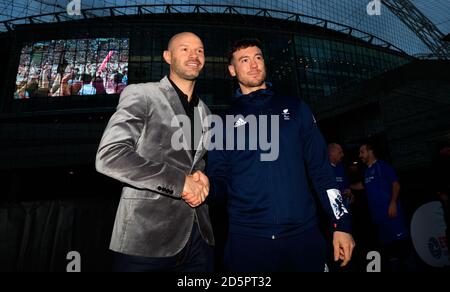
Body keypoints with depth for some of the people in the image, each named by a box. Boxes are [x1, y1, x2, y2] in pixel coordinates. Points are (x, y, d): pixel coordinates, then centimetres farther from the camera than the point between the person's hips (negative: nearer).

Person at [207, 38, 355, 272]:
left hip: (303, 234, 1)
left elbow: (321, 168, 6)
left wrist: (341, 224, 1)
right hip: (247, 239, 0)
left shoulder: (295, 109, 9)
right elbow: (219, 180, 5)